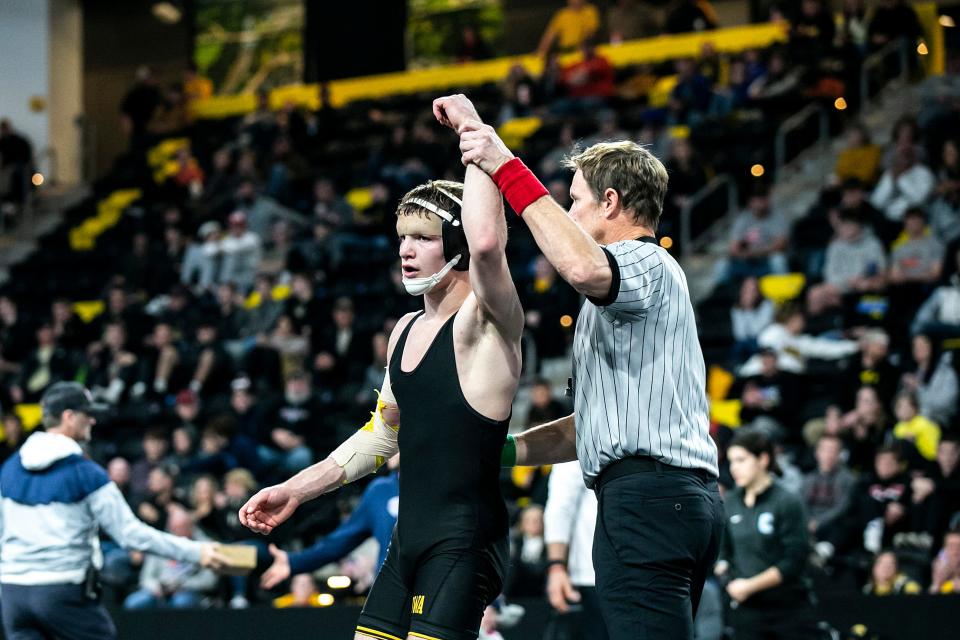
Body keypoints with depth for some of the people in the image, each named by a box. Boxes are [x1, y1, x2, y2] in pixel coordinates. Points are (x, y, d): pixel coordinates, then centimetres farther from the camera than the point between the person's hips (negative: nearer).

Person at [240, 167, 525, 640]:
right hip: (408, 540, 9)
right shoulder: (407, 330, 15)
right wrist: (295, 490, 25)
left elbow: (486, 244, -34)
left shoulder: (484, 323, -11)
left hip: (464, 542, -9)